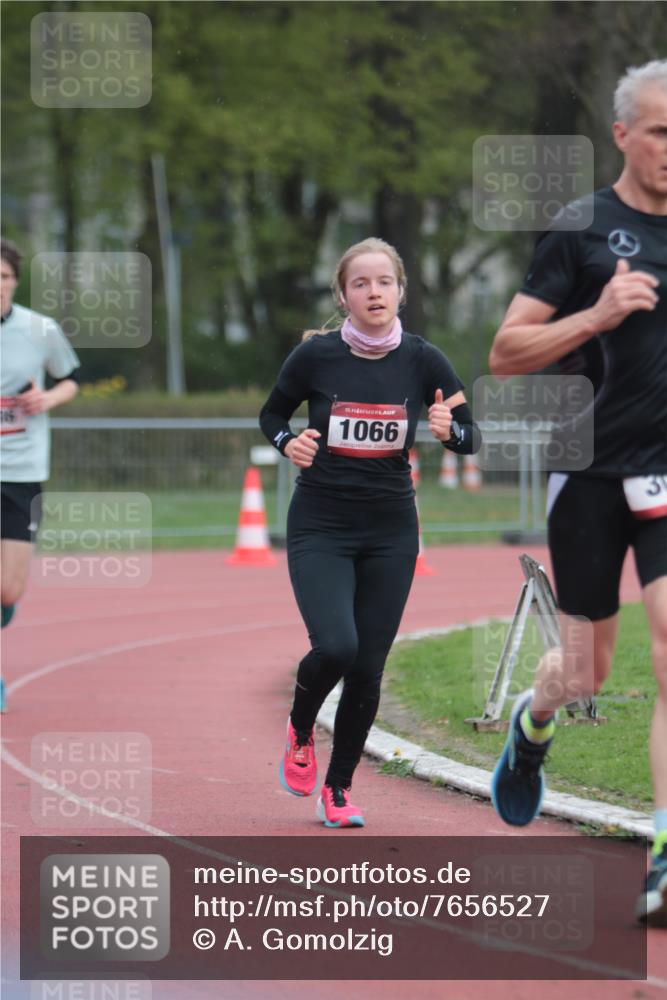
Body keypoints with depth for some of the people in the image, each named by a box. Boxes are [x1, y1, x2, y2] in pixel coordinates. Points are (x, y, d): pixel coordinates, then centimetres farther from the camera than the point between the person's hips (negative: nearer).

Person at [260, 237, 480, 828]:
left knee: (368, 667, 2)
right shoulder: (316, 356, -10)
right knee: (335, 646, -21)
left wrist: (448, 430, -20)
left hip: (391, 531, 2)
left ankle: (339, 790, 20)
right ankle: (300, 732, 13)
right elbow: (271, 414, 7)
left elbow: (470, 439, 2)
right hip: (321, 526, -2)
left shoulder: (423, 361, -6)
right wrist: (288, 444, -14)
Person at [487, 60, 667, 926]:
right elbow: (506, 353, -4)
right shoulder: (582, 231, -2)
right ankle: (533, 723, 45)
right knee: (586, 670, 7)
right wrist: (597, 315, -16)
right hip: (595, 470, -2)